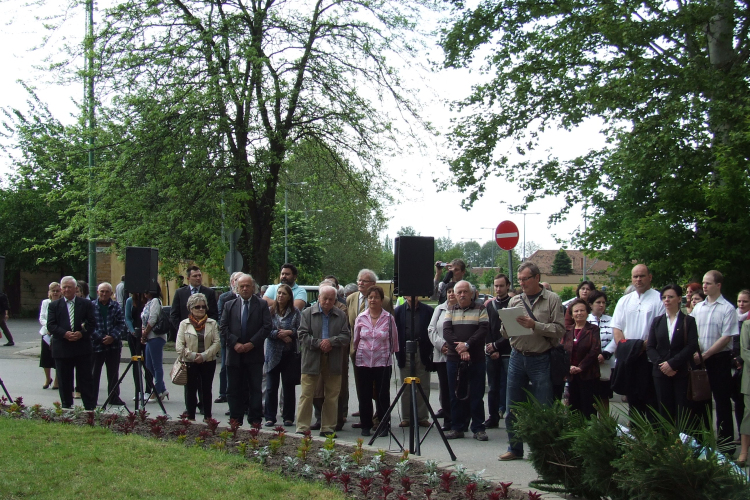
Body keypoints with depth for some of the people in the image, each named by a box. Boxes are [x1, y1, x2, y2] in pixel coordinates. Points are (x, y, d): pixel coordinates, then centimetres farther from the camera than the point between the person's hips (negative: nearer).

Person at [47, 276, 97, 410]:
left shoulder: (86, 303, 6)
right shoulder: (54, 305, 7)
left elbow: (92, 323, 3)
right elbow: (50, 325, -1)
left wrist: (82, 333, -15)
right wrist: (65, 333, -17)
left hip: (82, 348, -1)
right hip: (62, 348, 1)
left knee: (85, 379, 1)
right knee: (64, 381, 7)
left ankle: (90, 407, 5)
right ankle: (66, 406, 17)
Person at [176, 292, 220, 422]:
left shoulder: (212, 323, 5)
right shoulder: (184, 324, 3)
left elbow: (216, 342, -2)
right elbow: (179, 345, -2)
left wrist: (204, 355, -13)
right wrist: (192, 356, -13)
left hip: (208, 362, 1)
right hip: (190, 363, -1)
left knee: (206, 389, 5)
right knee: (191, 390, 2)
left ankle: (207, 416, 14)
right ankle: (190, 417, 8)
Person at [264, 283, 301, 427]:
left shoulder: (295, 312, 2)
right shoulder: (270, 311, 3)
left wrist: (289, 332, -17)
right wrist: (279, 334, -15)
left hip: (290, 354, 0)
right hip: (273, 354, 0)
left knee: (289, 387, 5)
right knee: (271, 387, 2)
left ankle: (288, 417, 14)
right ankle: (270, 417, 10)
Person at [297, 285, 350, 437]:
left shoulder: (341, 315, 10)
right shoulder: (307, 313, 5)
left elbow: (345, 336, 3)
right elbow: (303, 336, -2)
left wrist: (331, 341, -14)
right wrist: (319, 344, -13)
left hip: (334, 361, 2)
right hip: (312, 360, -2)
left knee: (332, 396, 5)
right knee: (306, 395, -2)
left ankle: (328, 428, 14)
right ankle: (302, 428, 3)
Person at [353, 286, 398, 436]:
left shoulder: (388, 318, -2)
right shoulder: (361, 318, 4)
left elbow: (394, 339, 7)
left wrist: (391, 352, 11)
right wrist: (356, 352, 17)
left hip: (383, 361, -2)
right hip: (363, 360, 2)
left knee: (382, 395, 0)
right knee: (364, 395, 6)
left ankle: (384, 425, 10)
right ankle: (366, 425, 16)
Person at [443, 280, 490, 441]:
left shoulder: (480, 309, 5)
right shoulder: (451, 311, 12)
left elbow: (483, 330, -7)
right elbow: (446, 332, 0)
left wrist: (467, 345, -17)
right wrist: (459, 348, -14)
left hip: (476, 359, -2)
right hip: (454, 359, 2)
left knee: (476, 395, 1)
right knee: (455, 395, 6)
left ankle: (478, 428, 8)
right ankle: (457, 427, 14)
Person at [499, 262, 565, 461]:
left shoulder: (552, 299, -1)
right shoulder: (514, 301, 11)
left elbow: (559, 330, -9)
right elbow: (505, 332, 13)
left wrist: (535, 325, -19)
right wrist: (508, 325, -9)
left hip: (541, 360, -4)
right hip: (517, 357, 4)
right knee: (512, 408, 8)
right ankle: (515, 448, 20)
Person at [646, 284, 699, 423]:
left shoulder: (689, 321, 5)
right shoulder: (657, 321, 13)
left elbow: (692, 346, -6)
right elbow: (650, 347, 7)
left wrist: (672, 364, -13)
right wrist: (661, 364, -10)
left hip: (682, 372, -2)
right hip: (661, 373, 2)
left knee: (682, 412, -4)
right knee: (664, 412, 1)